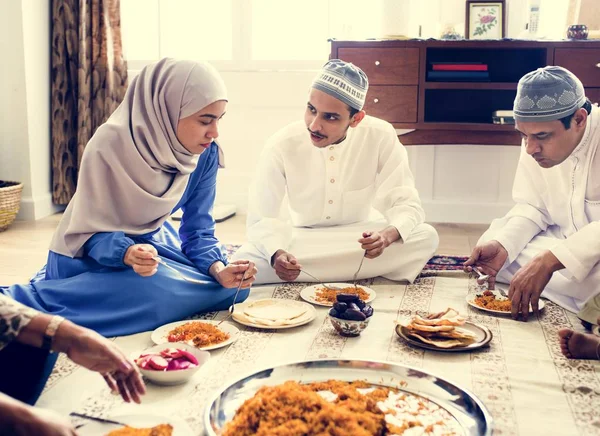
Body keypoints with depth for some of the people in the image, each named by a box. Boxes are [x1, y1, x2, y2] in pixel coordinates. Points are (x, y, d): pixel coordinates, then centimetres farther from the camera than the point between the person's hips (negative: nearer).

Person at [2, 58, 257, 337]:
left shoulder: (206, 154, -13)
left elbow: (198, 228, -8)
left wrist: (219, 270, -27)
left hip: (153, 241, 6)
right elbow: (92, 232, -22)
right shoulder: (110, 146, -28)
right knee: (160, 291, -31)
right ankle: (25, 302, -17)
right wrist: (128, 254, -43)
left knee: (231, 286, -7)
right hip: (92, 255, -6)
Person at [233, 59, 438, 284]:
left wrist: (388, 235, -39)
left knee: (426, 237, -27)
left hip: (361, 236, 1)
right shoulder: (282, 145, -20)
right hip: (302, 239, 0)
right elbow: (261, 219, -18)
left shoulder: (381, 137, -19)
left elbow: (406, 203, -16)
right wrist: (277, 254, -40)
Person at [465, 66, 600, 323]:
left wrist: (549, 260, -39)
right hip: (566, 241, 7)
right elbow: (532, 207, 3)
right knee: (491, 244, -6)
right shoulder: (535, 144, -5)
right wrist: (502, 244, -16)